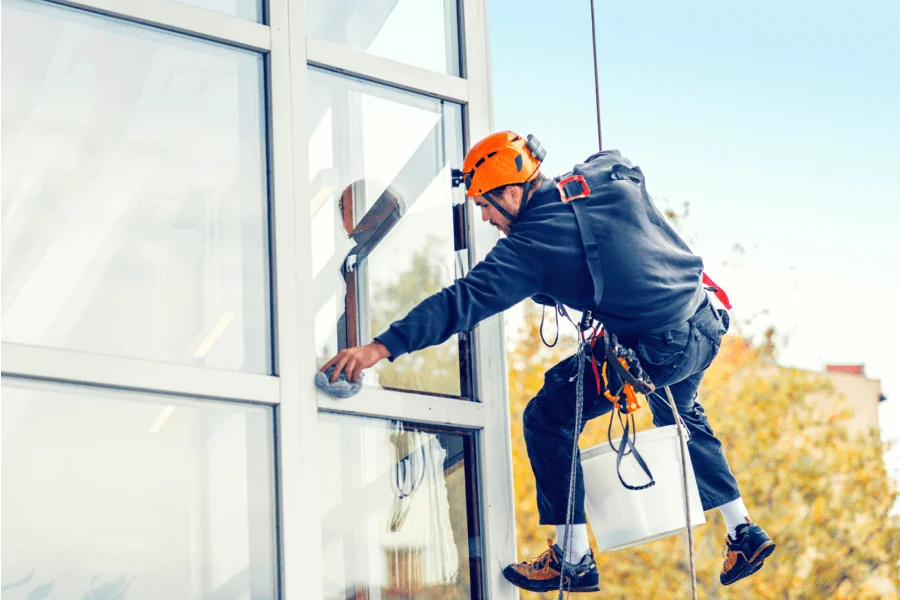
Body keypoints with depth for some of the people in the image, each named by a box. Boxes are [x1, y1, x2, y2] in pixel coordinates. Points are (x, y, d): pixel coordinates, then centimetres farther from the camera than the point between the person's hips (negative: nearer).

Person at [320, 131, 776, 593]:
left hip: (655, 350, -8)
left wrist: (382, 347, -26)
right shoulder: (613, 178, 3)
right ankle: (744, 533, 39)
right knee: (680, 418, 35)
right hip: (707, 328, 8)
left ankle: (573, 558, 5)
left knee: (548, 419, 5)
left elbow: (464, 302, -21)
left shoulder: (530, 244, -15)